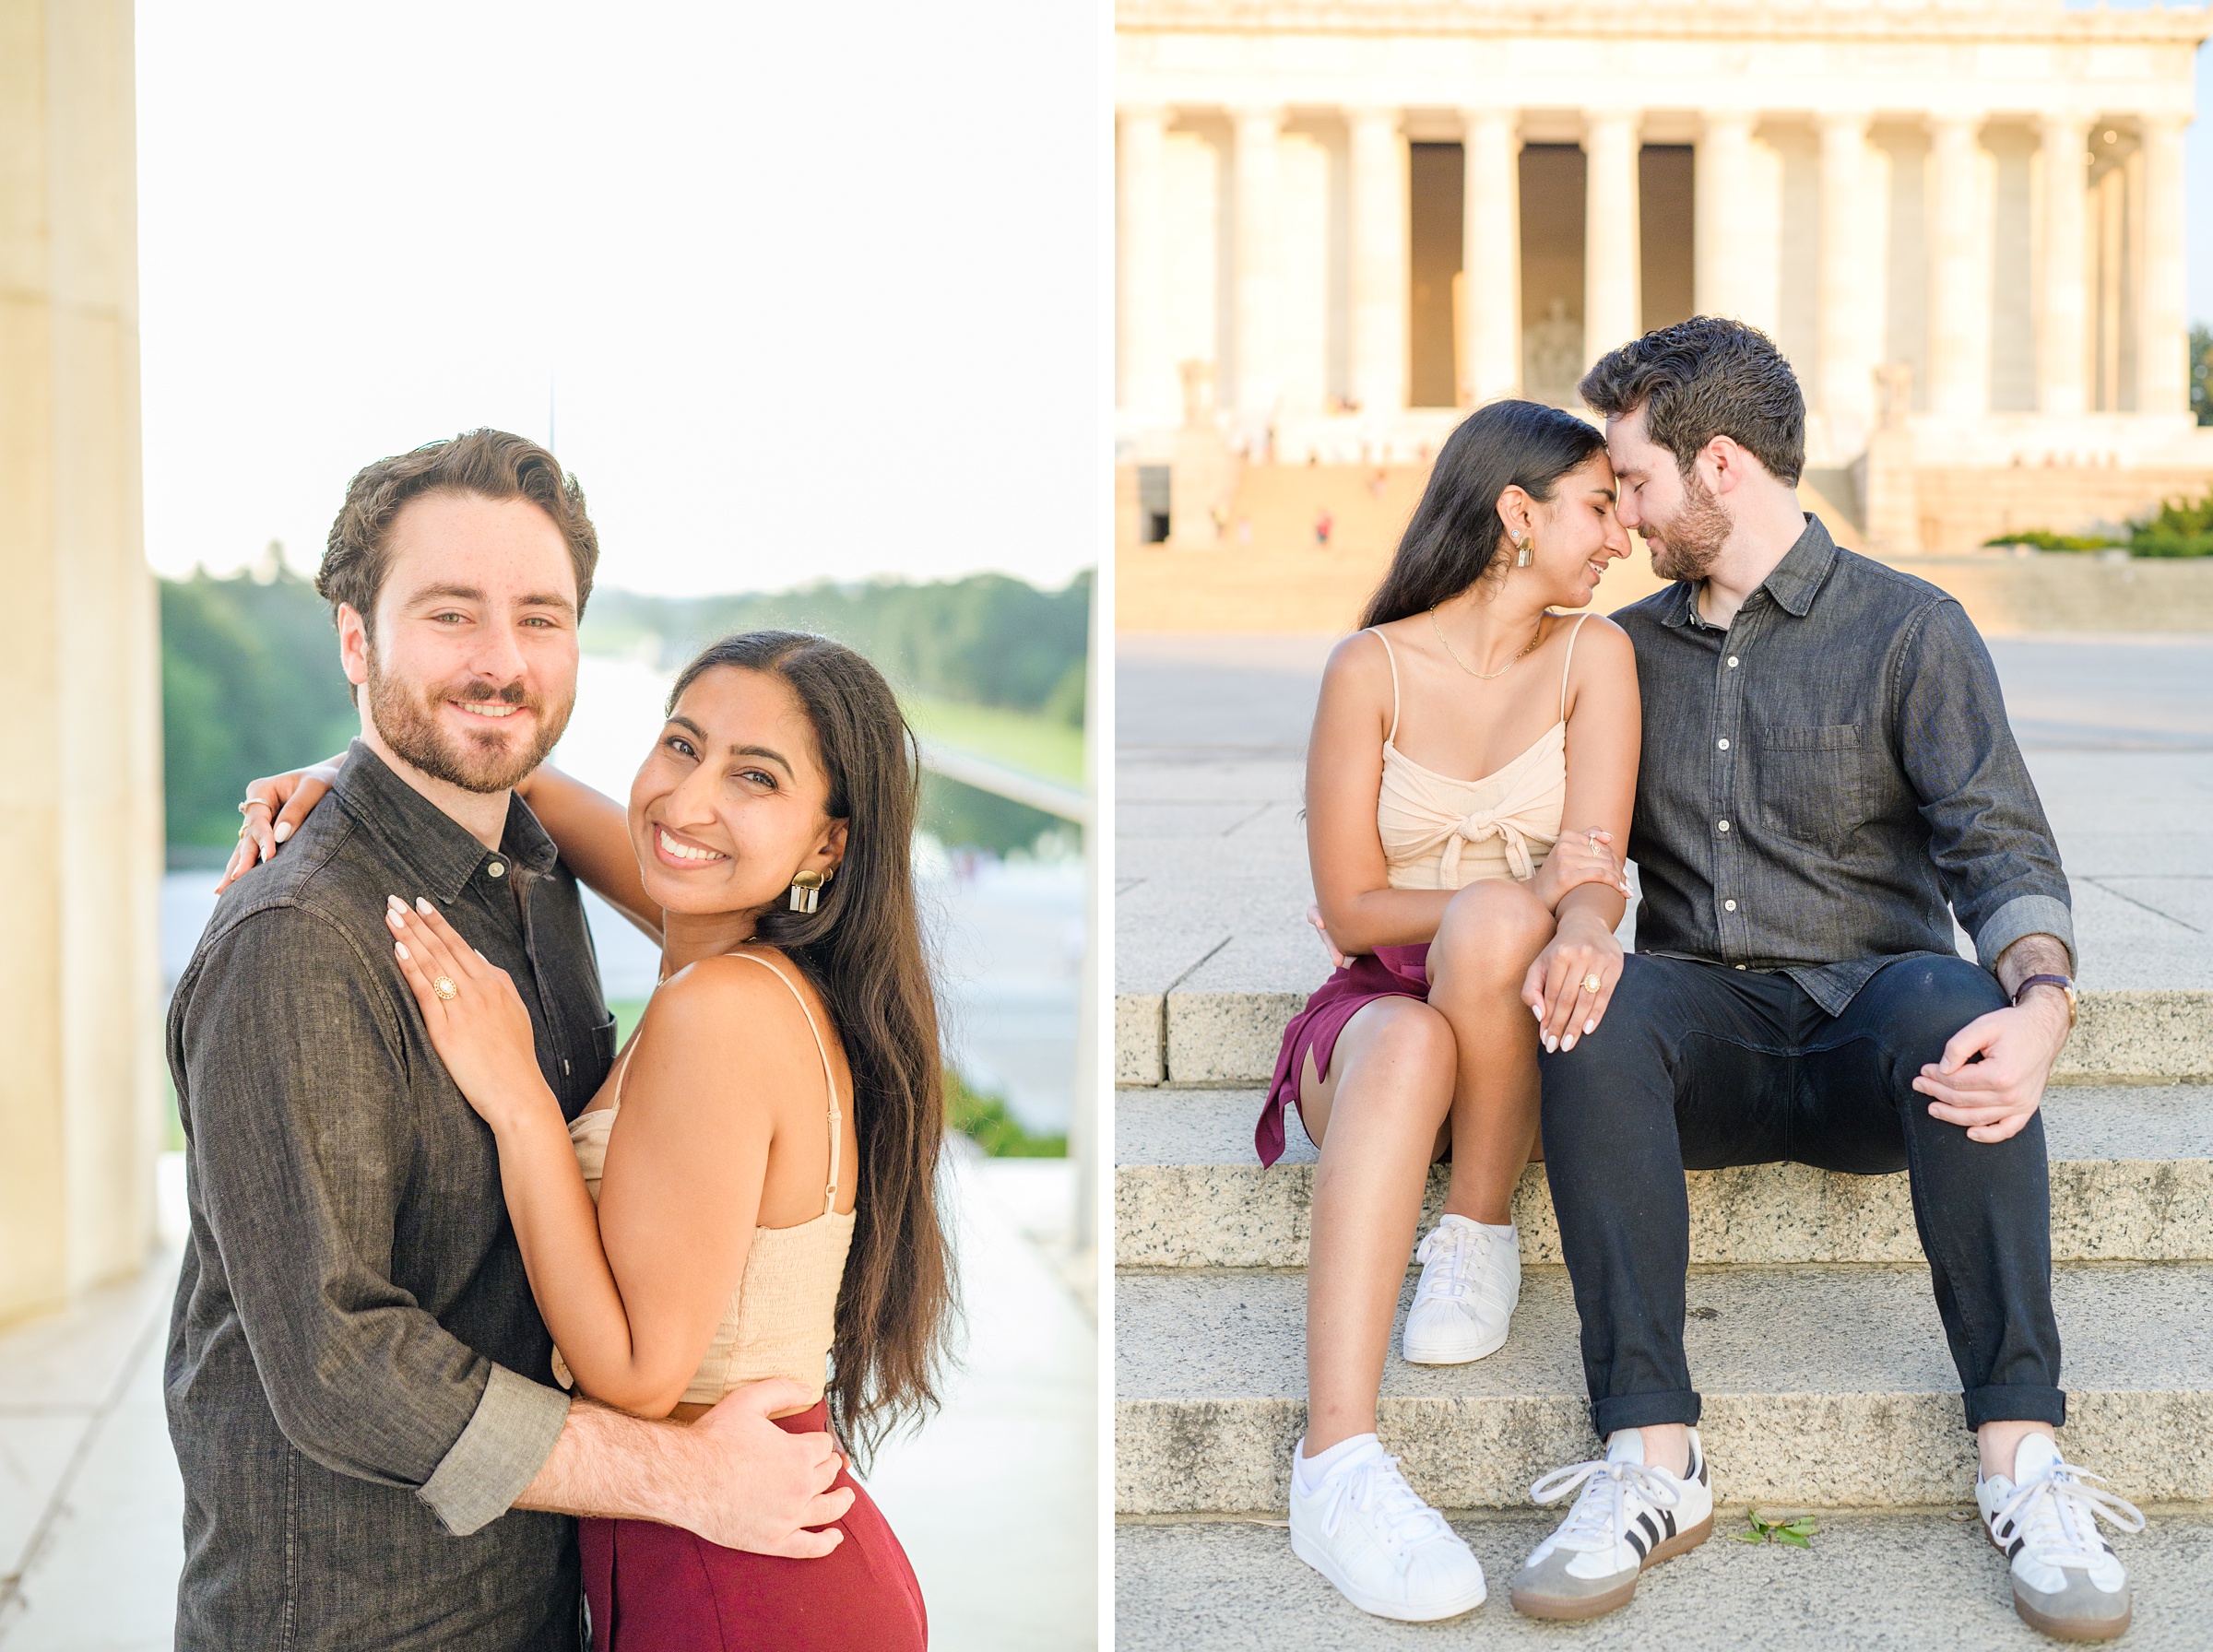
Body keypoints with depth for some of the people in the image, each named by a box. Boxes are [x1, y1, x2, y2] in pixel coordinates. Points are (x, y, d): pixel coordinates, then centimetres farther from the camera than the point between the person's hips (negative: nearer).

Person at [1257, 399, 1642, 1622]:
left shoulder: (1592, 655, 3)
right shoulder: (1373, 669, -2)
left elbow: (1594, 862, -12)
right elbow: (1349, 911, -3)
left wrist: (1583, 925, -37)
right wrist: (1532, 889, -17)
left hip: (1521, 1032, 1)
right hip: (1376, 1010, -1)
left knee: (1493, 920, -34)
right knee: (1407, 1046, -38)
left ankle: (1480, 1239, -14)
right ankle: (1337, 1468, -51)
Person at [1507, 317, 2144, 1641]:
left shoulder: (1911, 630, 3)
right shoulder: (1630, 651, 17)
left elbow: (2003, 851, -8)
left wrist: (2043, 1008, -29)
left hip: (1869, 1036, -2)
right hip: (1707, 1036, 3)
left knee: (1948, 999, -37)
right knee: (1599, 1001, -32)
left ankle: (2022, 1458, -36)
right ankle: (1651, 1459, -37)